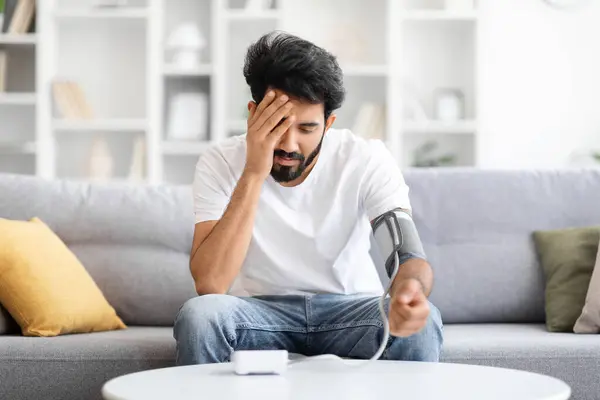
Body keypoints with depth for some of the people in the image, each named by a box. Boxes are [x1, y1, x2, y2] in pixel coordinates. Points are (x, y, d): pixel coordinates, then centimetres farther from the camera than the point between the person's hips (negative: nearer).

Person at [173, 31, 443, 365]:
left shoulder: (367, 160, -14)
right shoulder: (220, 163, -15)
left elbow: (409, 254, -25)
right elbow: (209, 284, -26)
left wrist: (411, 288, -51)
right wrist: (254, 174, -31)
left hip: (350, 306, 1)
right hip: (260, 309, 0)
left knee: (421, 322, -30)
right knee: (199, 315, -32)